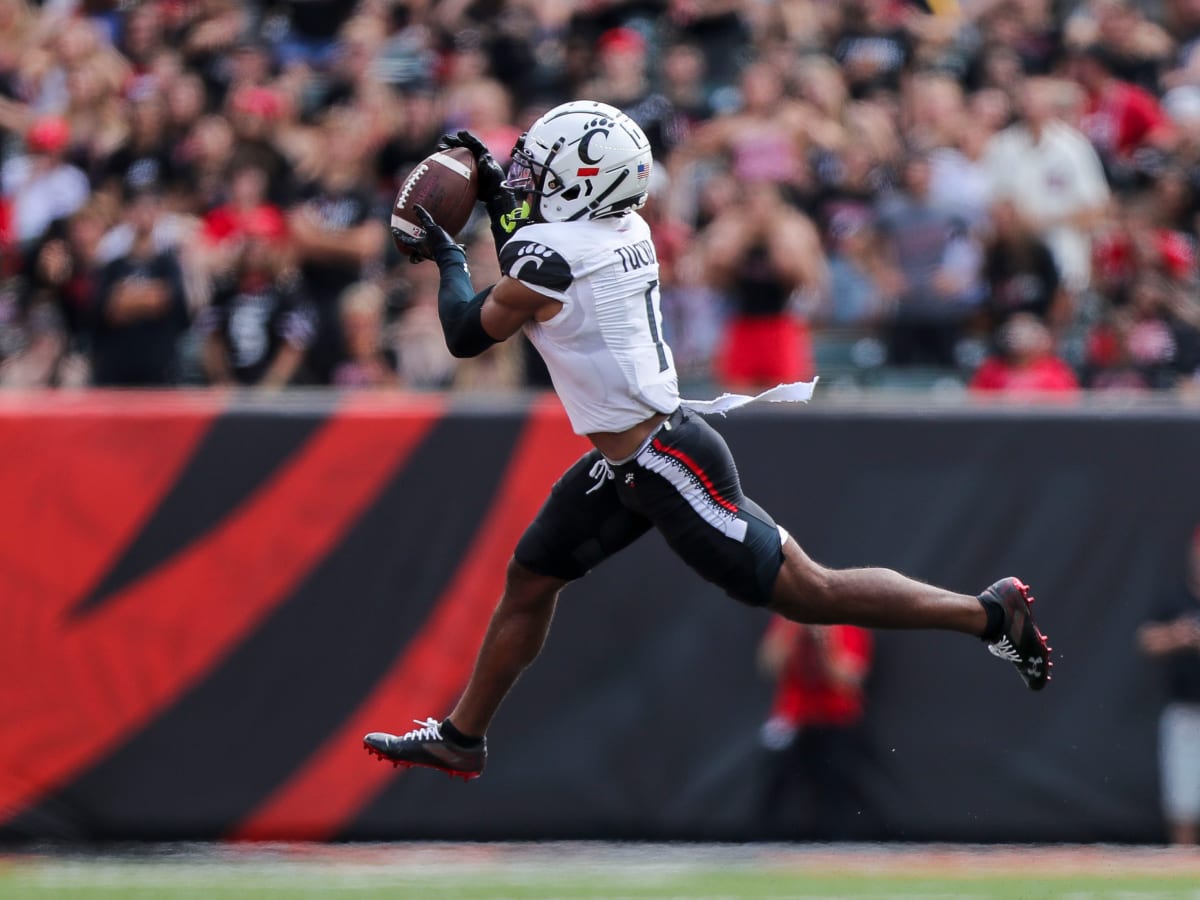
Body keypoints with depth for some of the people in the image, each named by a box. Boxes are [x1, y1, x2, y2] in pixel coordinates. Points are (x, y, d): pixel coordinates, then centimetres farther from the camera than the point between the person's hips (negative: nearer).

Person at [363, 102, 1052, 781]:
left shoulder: (551, 255, -22)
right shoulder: (626, 232, 4)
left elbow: (467, 335, -7)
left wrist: (448, 258, 8)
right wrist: (500, 197, 21)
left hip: (667, 469, -10)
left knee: (808, 592, -3)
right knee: (529, 581, 16)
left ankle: (988, 614, 3)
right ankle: (461, 738, 29)